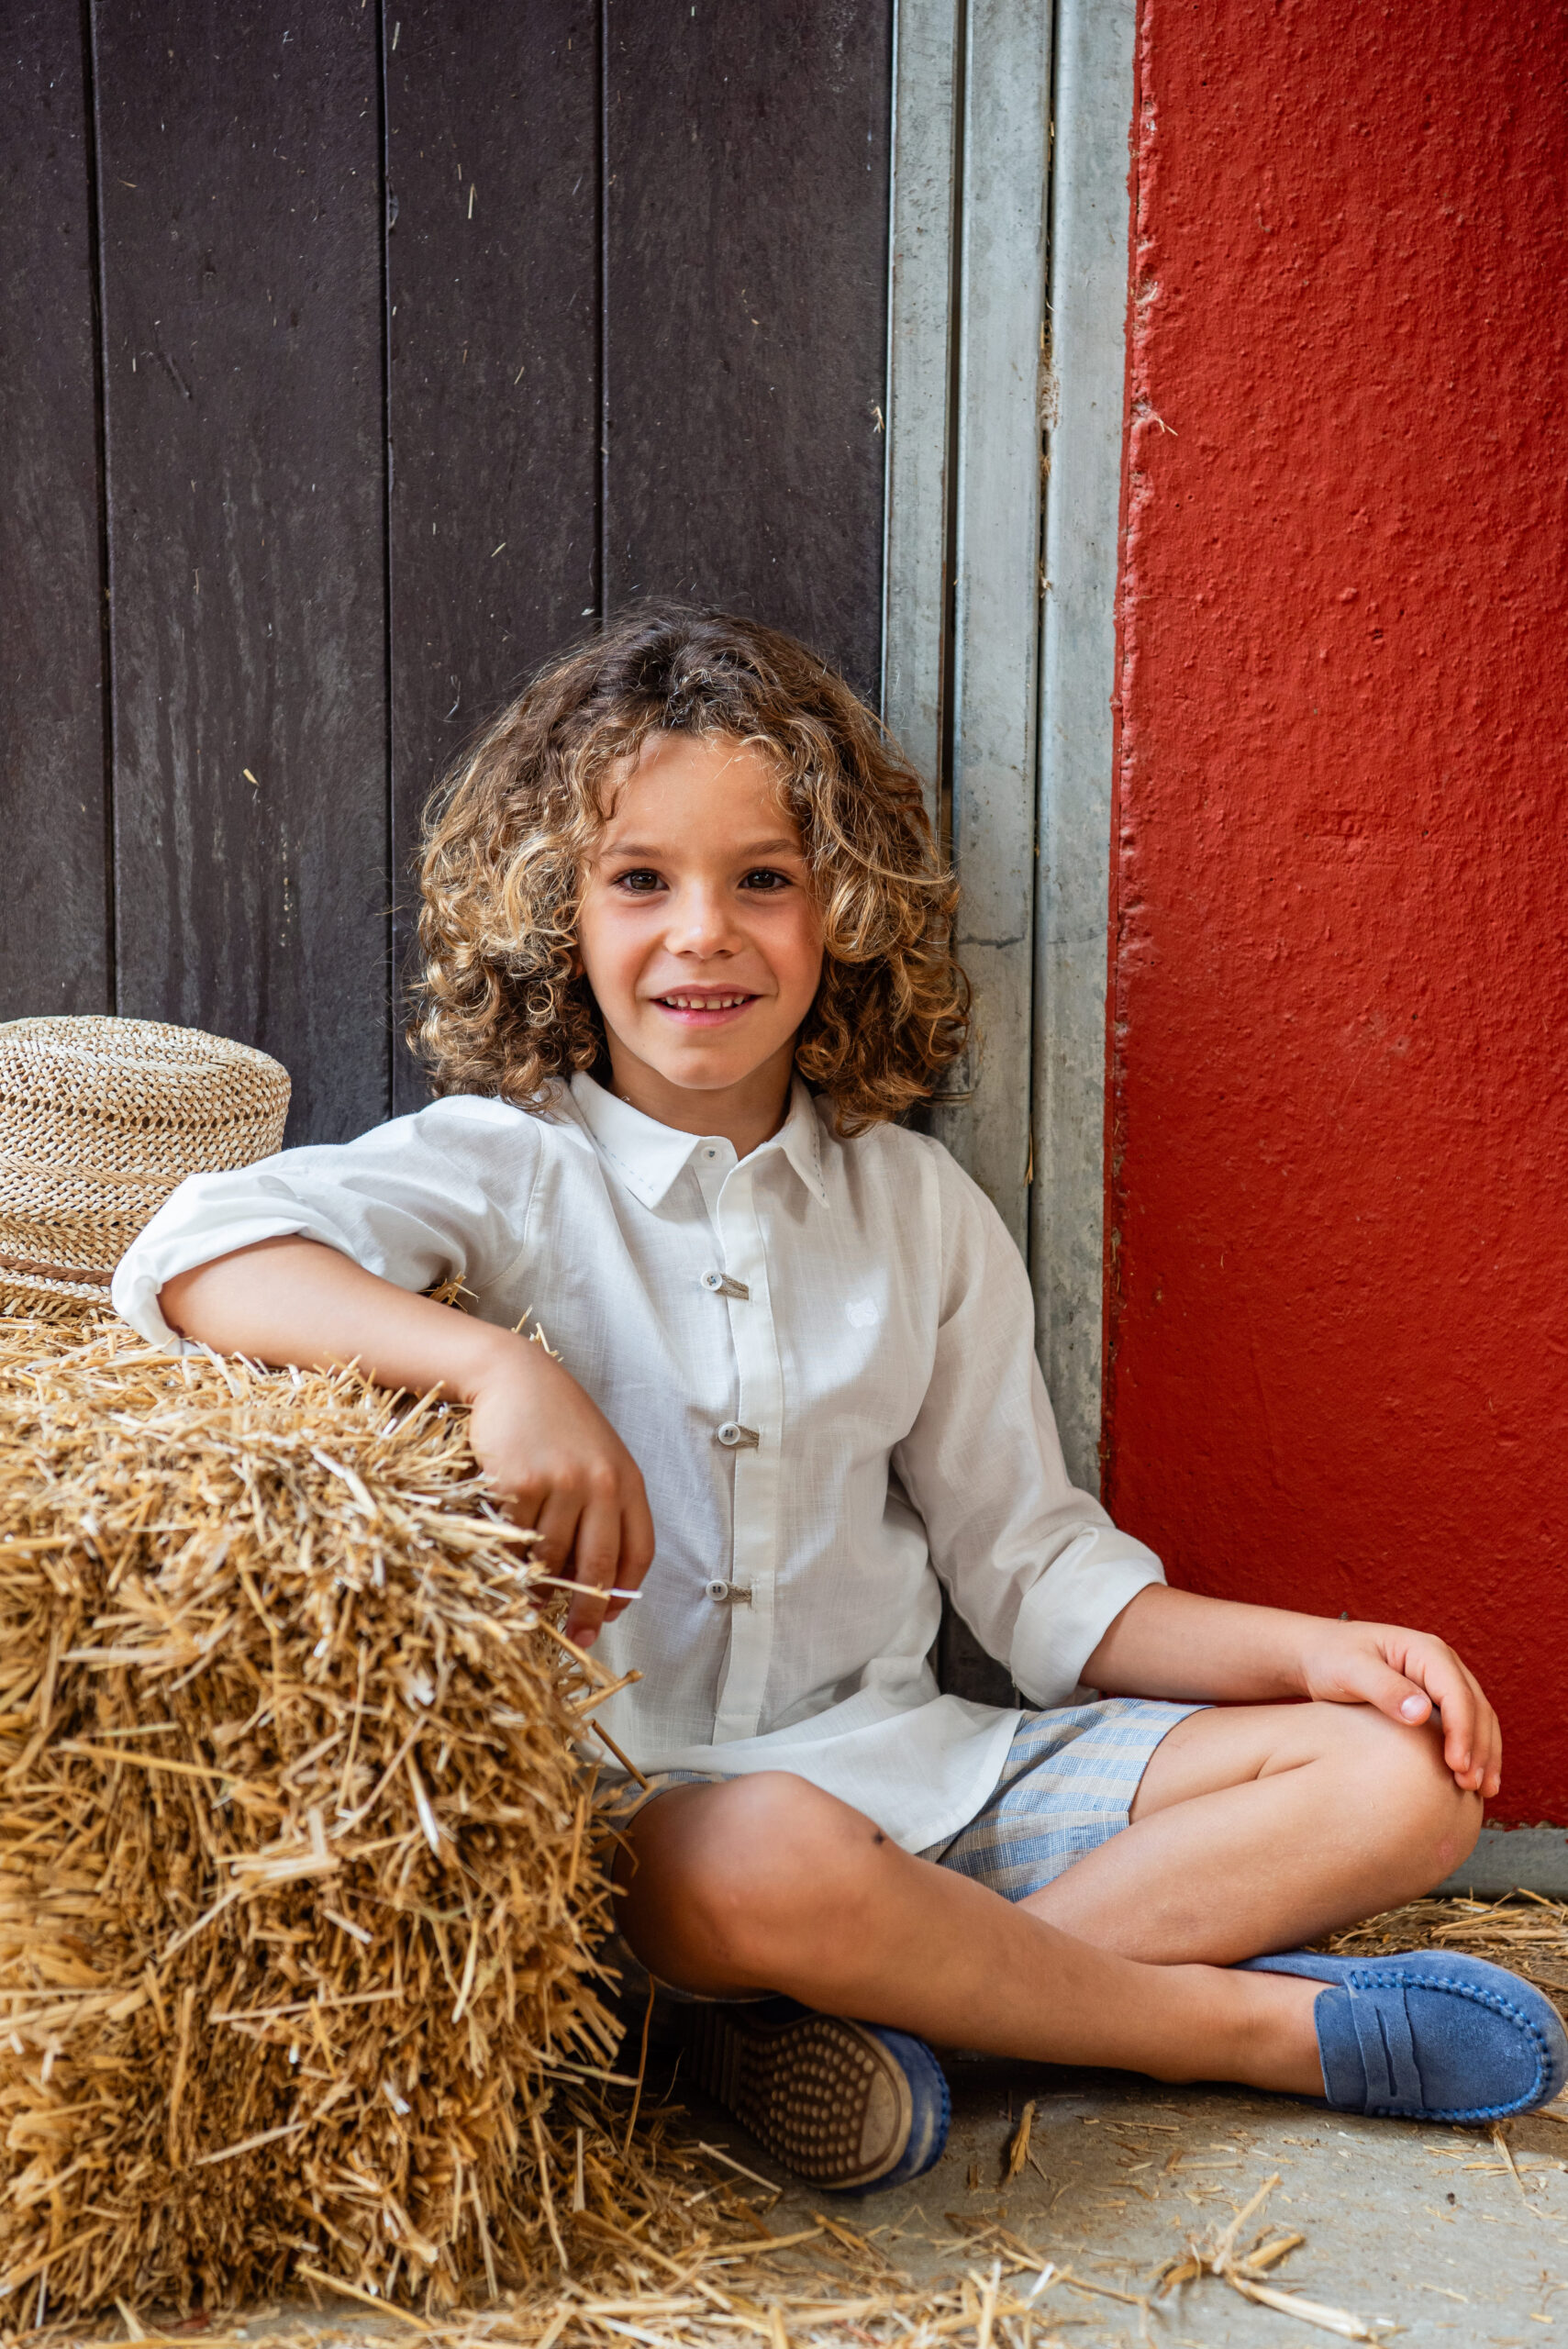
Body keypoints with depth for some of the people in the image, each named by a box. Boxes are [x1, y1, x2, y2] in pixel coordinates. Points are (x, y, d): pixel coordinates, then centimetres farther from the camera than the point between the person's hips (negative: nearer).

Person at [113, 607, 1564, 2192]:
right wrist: (496, 1366, -35)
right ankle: (1264, 2023, -14)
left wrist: (1308, 1649, -4)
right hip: (623, 1795, -5)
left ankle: (872, 2004, -20)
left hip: (907, 1763, 5)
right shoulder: (512, 1169, -4)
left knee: (1405, 1781, -6)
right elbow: (200, 1255, -22)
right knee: (766, 1867, -40)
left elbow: (1033, 1569, 10)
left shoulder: (918, 1208, 8)